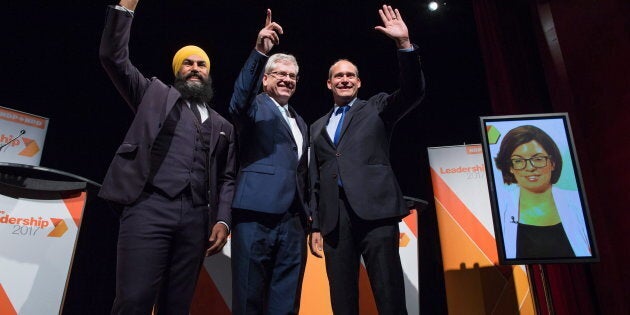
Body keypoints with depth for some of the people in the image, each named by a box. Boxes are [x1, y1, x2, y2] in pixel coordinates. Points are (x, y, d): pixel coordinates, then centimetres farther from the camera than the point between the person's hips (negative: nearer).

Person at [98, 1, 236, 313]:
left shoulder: (222, 126, 21)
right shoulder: (155, 94, 16)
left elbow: (227, 178, 16)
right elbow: (114, 57, 4)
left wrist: (222, 221, 4)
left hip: (195, 218, 3)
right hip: (150, 208, -3)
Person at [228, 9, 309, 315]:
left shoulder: (301, 123, 23)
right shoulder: (255, 107, 6)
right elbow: (240, 98, -19)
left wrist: (309, 214, 16)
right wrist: (259, 51, -30)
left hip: (293, 220, 6)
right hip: (256, 215, -6)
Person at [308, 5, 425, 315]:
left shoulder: (376, 107, 15)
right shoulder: (318, 127, 22)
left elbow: (413, 92, -3)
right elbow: (315, 180, 18)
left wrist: (405, 44, -14)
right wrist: (315, 225, 12)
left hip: (374, 208, -3)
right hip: (334, 218, 4)